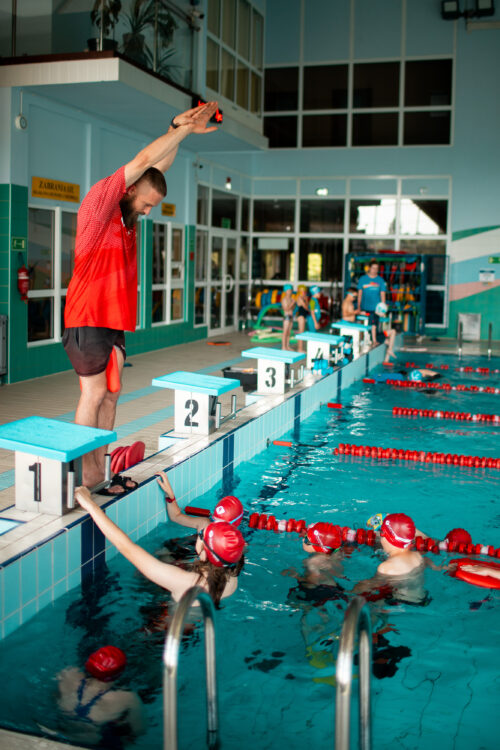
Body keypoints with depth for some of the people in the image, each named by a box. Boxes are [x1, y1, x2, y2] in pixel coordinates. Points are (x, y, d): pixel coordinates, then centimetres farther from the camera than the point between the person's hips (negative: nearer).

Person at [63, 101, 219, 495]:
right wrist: (183, 129, -8)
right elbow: (143, 161, -14)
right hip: (89, 317, -8)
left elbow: (160, 166, 16)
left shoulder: (127, 213, 12)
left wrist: (179, 129, 6)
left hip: (115, 319, 8)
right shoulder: (99, 202, -10)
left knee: (111, 393, 8)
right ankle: (87, 473, 3)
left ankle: (100, 467, 15)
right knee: (94, 393, -5)